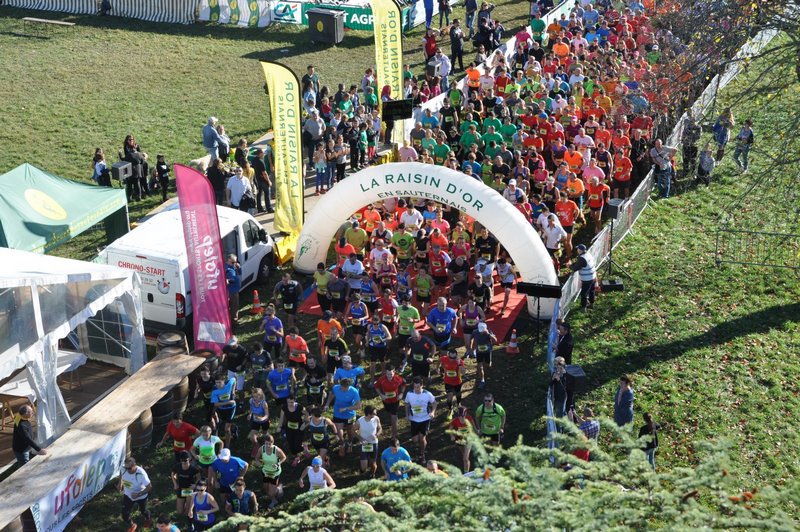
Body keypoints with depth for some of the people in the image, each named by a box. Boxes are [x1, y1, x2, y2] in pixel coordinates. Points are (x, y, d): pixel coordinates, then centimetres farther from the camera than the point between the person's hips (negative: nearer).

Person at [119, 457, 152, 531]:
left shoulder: (141, 474, -38)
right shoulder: (123, 468, -24)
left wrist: (138, 494, -36)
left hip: (141, 497, -3)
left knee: (143, 511, 24)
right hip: (128, 495, 3)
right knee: (125, 514, 4)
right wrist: (120, 483, -6)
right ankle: (131, 525, 37)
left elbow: (149, 487, -30)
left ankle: (147, 519, 61)